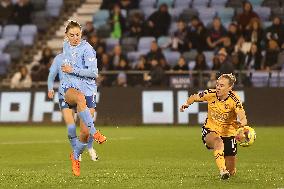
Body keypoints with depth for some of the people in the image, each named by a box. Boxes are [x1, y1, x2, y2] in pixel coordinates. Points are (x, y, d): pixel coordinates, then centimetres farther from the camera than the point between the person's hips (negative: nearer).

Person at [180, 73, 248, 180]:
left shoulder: (234, 100, -22)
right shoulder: (210, 94, -14)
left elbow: (243, 119, -33)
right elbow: (194, 97, 4)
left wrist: (241, 123, -56)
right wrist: (187, 104, -18)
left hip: (228, 134, 0)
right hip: (210, 131, 0)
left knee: (231, 172, 5)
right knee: (218, 141, -40)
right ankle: (222, 170, -42)